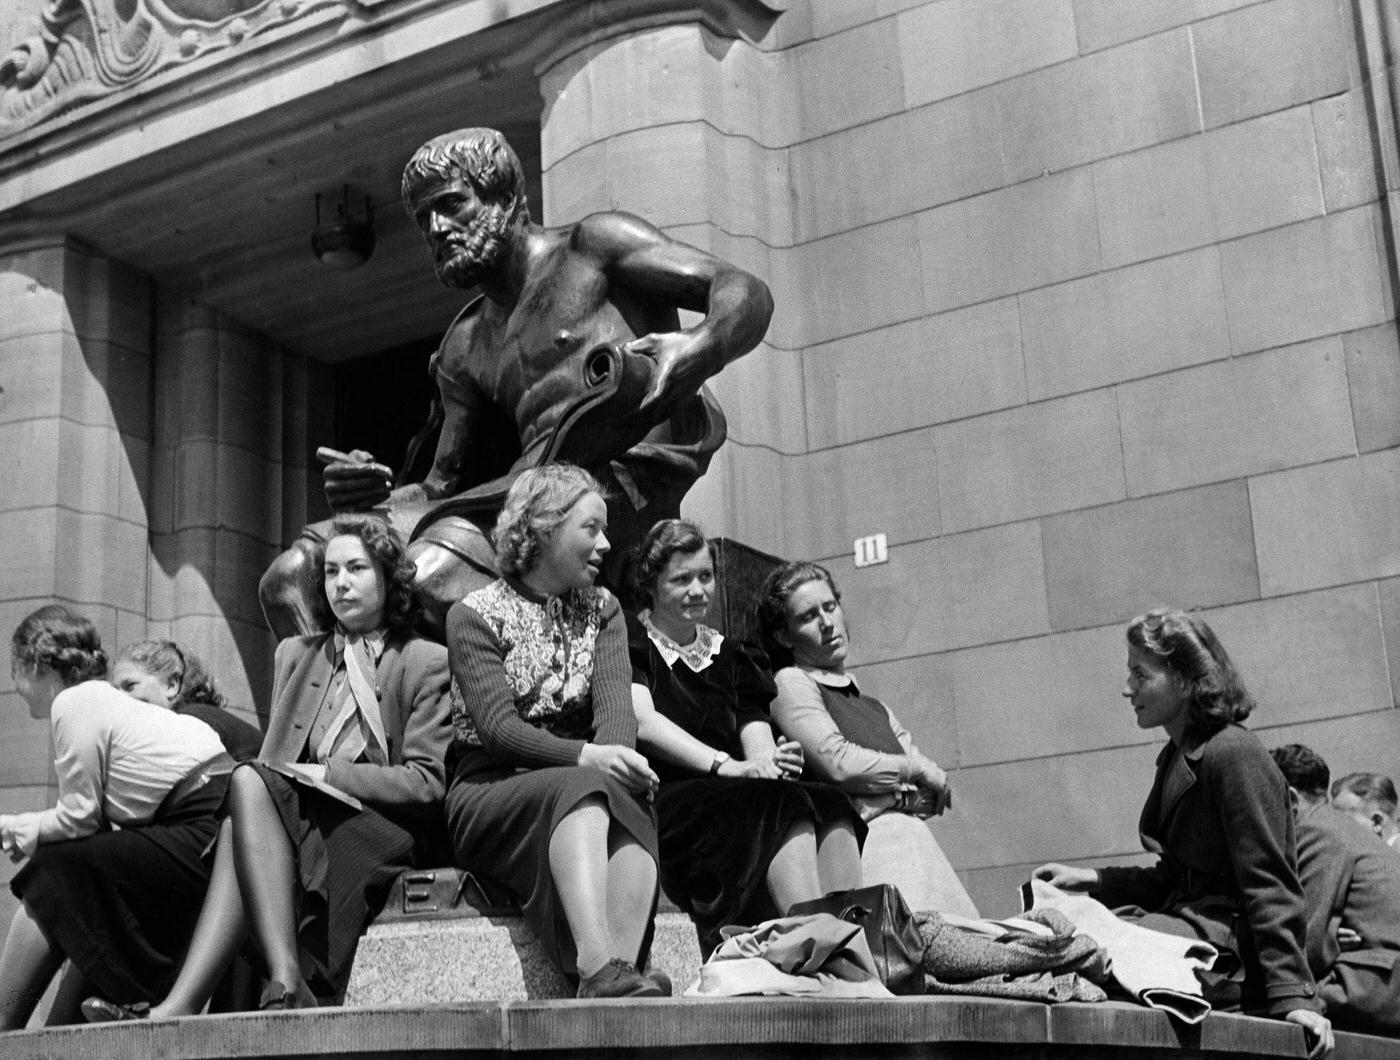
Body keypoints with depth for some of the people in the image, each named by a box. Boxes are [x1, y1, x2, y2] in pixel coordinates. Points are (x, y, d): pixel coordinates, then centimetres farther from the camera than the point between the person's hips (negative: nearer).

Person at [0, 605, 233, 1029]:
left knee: (50, 879, -2)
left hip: (205, 840, -9)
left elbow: (80, 816, -6)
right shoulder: (105, 698, 21)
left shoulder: (74, 703, -5)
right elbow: (96, 817, 17)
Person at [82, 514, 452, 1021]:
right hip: (298, 820, 4)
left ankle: (287, 980, -43)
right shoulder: (295, 654, 24)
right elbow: (270, 764, 21)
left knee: (248, 782, -29)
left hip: (380, 839, -4)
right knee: (250, 782, -30)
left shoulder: (427, 663, 8)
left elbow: (426, 784, -2)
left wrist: (325, 774, -11)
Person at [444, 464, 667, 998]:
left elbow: (616, 706, -1)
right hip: (492, 791, -4)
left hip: (583, 785, 4)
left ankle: (621, 970, -47)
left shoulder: (601, 610, 16)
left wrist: (619, 757, -25)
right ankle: (600, 969, -53)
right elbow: (496, 726, -13)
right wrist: (585, 757, -29)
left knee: (634, 801, -30)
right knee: (582, 790, -35)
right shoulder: (474, 615, 2)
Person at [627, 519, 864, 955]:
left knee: (832, 806, -25)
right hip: (666, 800, -5)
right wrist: (727, 765, -20)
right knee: (783, 805, -32)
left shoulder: (731, 657, 26)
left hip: (735, 799, 5)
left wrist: (770, 760, -13)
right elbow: (643, 723, -9)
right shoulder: (630, 646, 9)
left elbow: (757, 736, 13)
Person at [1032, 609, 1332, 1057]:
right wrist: (1094, 881, 10)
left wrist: (1293, 995, -21)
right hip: (1188, 926, 10)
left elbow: (1269, 886, -16)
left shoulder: (1235, 754, -12)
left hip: (1230, 950, -10)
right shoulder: (1176, 757, 17)